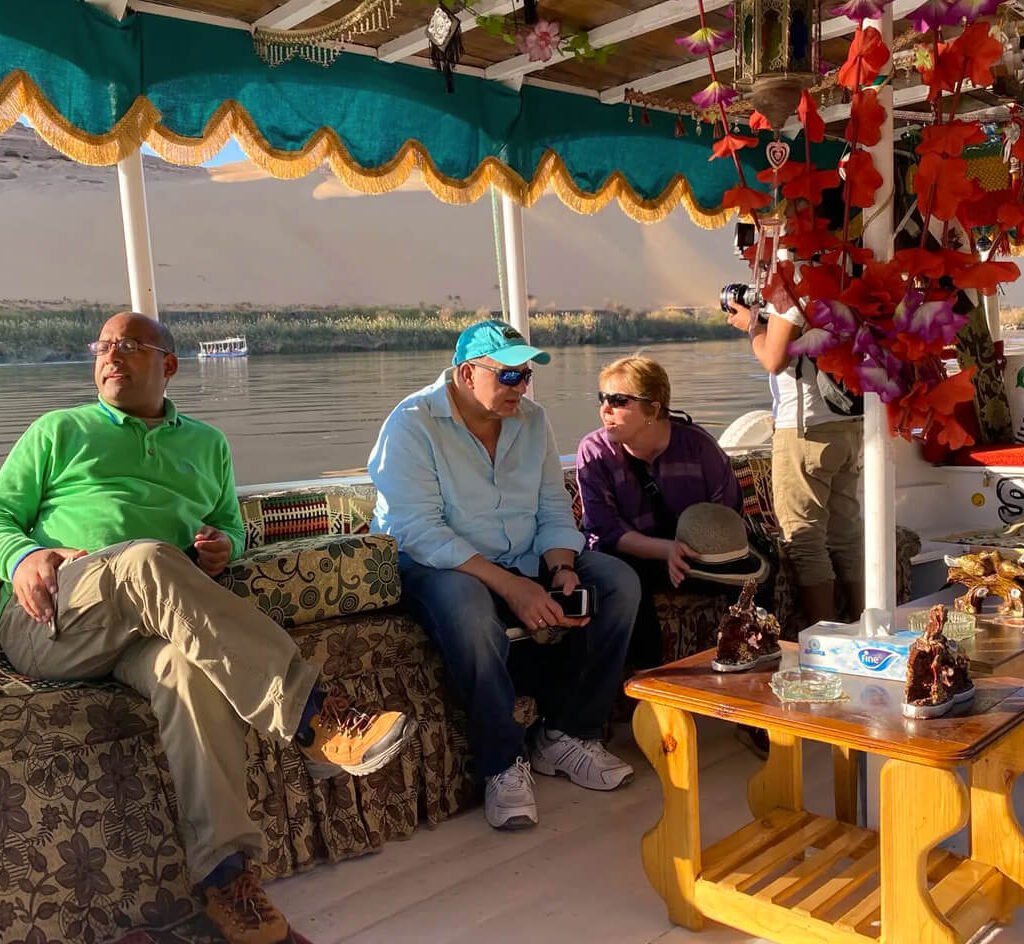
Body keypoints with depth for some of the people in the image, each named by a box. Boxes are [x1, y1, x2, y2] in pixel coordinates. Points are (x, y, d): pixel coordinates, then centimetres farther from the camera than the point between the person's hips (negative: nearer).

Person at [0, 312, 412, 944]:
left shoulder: (206, 443, 28)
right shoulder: (58, 431, 22)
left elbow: (232, 525, 30)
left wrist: (226, 545, 4)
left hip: (154, 621, 2)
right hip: (53, 620, -1)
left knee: (194, 667, -37)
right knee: (145, 561, -37)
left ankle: (226, 875, -38)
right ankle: (316, 721, -42)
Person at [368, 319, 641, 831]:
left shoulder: (531, 419, 7)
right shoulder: (412, 424, -13)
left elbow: (554, 509, 7)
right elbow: (418, 530, -24)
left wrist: (561, 568, -15)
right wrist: (510, 586, -30)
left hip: (525, 562, 6)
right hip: (439, 566, -6)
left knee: (619, 581, -12)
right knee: (467, 607, -40)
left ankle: (568, 735, -5)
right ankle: (504, 763, -21)